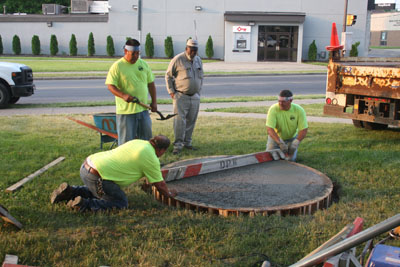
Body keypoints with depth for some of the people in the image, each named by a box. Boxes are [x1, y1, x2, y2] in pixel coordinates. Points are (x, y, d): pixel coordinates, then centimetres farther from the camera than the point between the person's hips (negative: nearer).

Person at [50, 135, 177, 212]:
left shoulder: (138, 142, 17)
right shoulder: (151, 159, -6)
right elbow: (160, 185, 4)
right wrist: (169, 193, 24)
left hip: (86, 165, 9)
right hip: (96, 176, -9)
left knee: (98, 192, 34)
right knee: (121, 203, 6)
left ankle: (70, 191, 16)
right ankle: (84, 204, -7)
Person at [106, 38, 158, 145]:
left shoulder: (144, 64, 9)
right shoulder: (117, 66, -7)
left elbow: (151, 84, 15)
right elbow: (110, 86, -11)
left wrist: (154, 102, 9)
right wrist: (123, 95, -27)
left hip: (143, 109, 5)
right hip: (126, 110, -5)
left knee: (146, 137, 13)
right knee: (126, 140, 1)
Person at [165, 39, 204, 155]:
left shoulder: (198, 60, 11)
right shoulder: (178, 59, -7)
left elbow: (201, 76, 23)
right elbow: (168, 76, -2)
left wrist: (199, 91, 16)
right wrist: (171, 92, -6)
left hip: (195, 96, 6)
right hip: (181, 96, -6)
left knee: (191, 121, 9)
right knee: (180, 120, -9)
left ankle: (187, 142, 20)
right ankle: (178, 145, -5)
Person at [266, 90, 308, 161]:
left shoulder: (299, 110, -21)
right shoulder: (273, 109, -25)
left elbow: (304, 130, -19)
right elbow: (269, 129, -31)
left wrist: (295, 143, -34)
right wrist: (280, 143, -42)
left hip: (292, 138, 0)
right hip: (275, 137, 0)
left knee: (291, 159, -10)